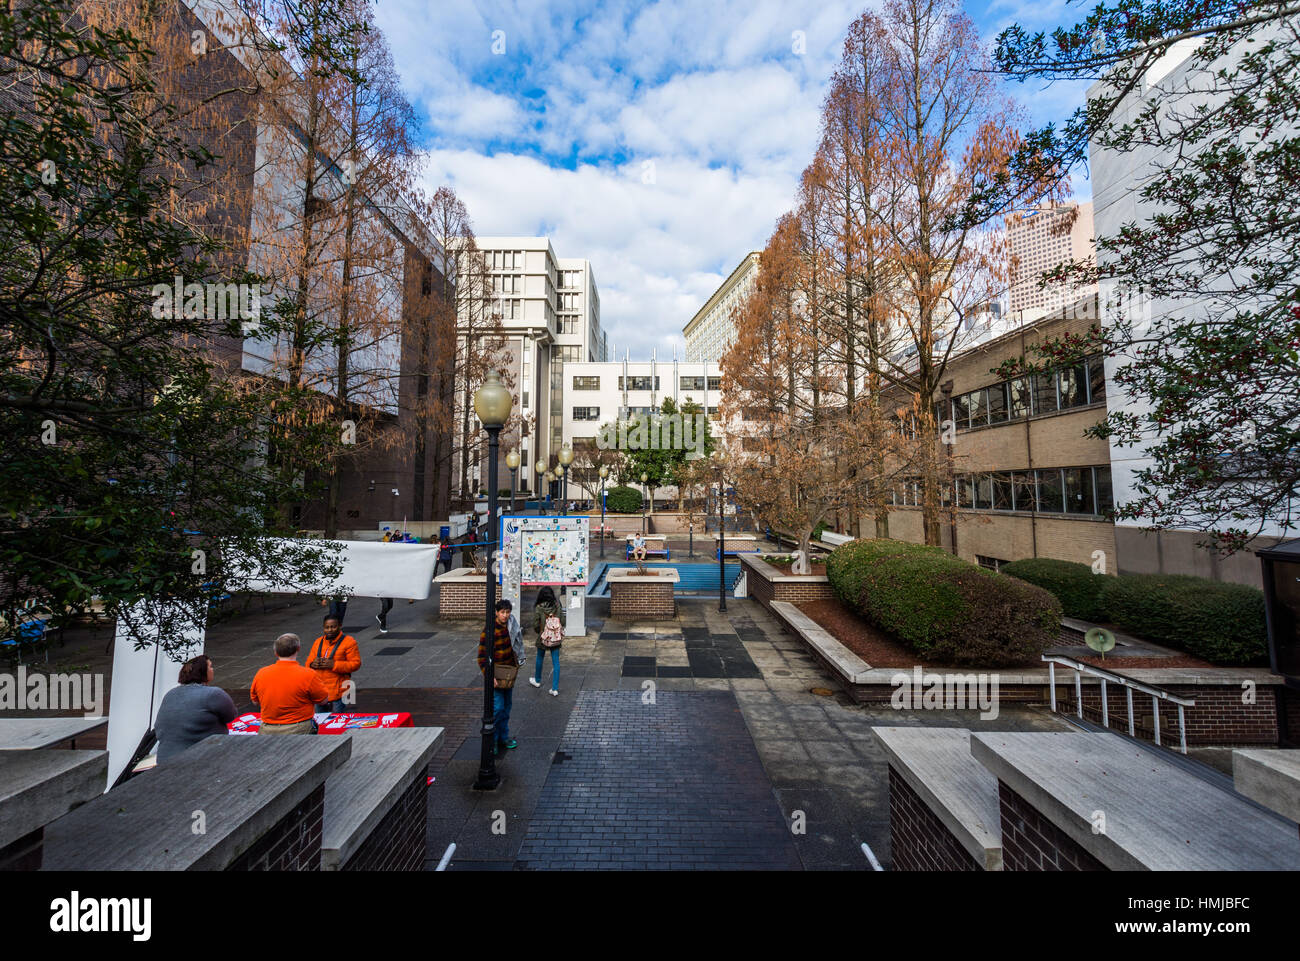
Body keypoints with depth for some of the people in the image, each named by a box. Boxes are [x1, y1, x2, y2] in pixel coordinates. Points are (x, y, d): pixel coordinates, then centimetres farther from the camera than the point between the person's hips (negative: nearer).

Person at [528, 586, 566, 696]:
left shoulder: (538, 608, -13)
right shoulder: (557, 606, -8)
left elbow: (535, 625, -10)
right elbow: (562, 621, -5)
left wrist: (540, 632, 9)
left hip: (543, 638, -1)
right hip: (556, 639, 1)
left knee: (540, 658, 23)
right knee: (556, 662, 7)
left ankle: (537, 680, 44)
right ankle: (555, 689, 7)